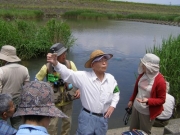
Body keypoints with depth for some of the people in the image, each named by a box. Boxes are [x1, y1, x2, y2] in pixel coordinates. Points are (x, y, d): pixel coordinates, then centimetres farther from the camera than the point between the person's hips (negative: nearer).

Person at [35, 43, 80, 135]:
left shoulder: (70, 64, -14)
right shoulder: (47, 67, -19)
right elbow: (37, 80, -2)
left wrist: (79, 89, -19)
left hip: (67, 100, 2)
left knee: (67, 122, 20)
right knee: (52, 124, 8)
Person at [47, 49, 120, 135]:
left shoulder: (110, 78, -3)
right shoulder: (84, 76, -17)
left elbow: (116, 92, 13)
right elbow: (67, 73, -29)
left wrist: (113, 105, -1)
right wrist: (55, 63, -47)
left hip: (103, 118, 4)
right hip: (87, 117, -4)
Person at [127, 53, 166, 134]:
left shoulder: (160, 81, -24)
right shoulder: (142, 74, -5)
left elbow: (162, 100, -17)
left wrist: (148, 101, -31)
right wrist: (131, 100, 18)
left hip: (147, 112, -6)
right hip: (136, 107, 6)